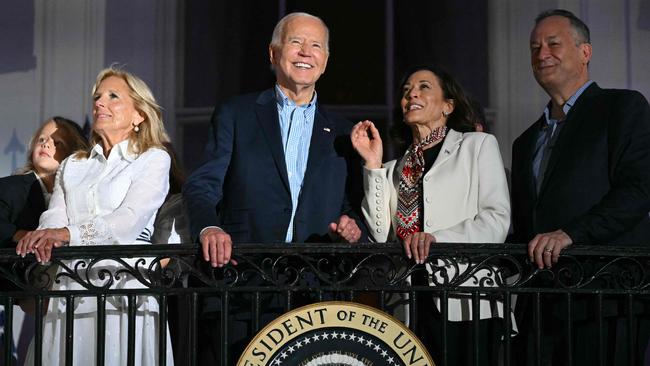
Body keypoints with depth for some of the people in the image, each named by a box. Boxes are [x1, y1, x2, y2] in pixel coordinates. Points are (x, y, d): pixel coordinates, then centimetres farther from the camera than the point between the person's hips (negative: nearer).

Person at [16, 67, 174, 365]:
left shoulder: (154, 159, 6)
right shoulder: (72, 166, 21)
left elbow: (130, 220, -10)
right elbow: (52, 220, 8)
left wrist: (68, 234, -22)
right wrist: (46, 241, -17)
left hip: (125, 288, -4)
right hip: (68, 290, 4)